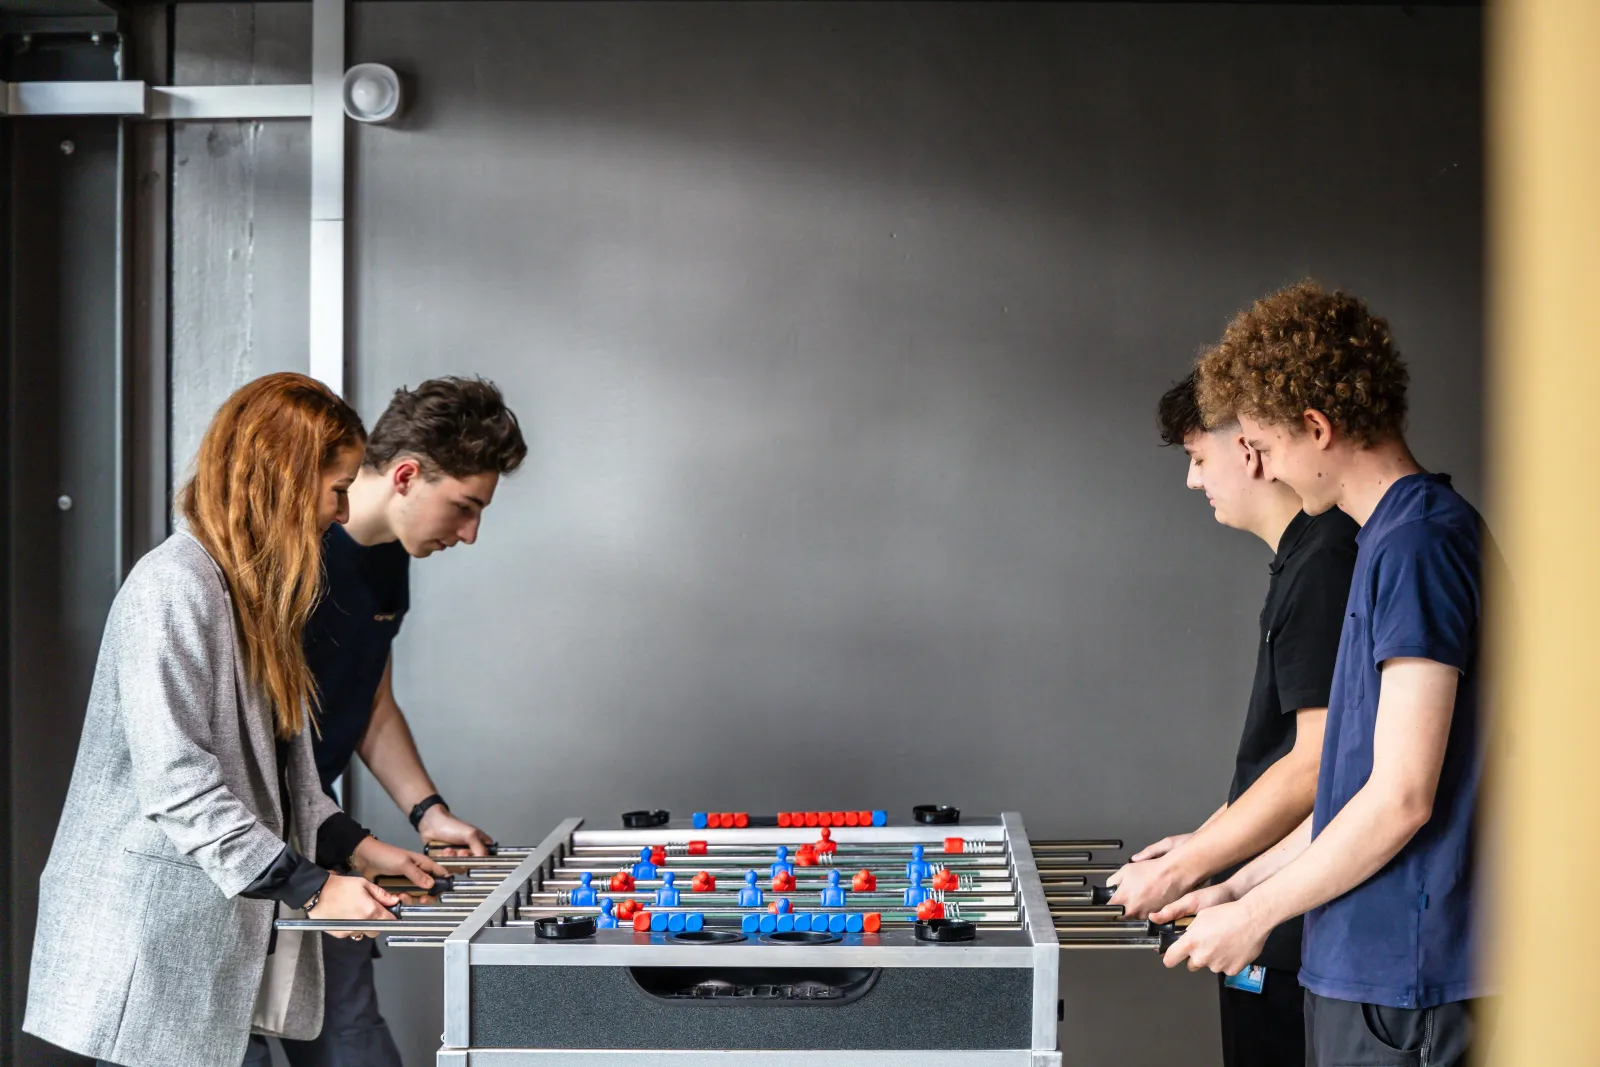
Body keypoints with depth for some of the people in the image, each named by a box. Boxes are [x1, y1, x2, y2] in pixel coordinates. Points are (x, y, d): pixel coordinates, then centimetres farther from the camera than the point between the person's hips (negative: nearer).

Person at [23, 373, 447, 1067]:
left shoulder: (252, 589, 16)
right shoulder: (173, 587, -17)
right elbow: (175, 782, -23)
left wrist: (356, 847, 9)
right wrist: (311, 888, -21)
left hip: (224, 936, 9)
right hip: (159, 938, -9)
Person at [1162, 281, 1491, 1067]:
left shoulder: (1418, 545, -17)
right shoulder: (1395, 538, 12)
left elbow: (1402, 797, -19)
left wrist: (1254, 914, -10)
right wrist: (1243, 886, 15)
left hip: (1403, 974, -9)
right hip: (1361, 962, 9)